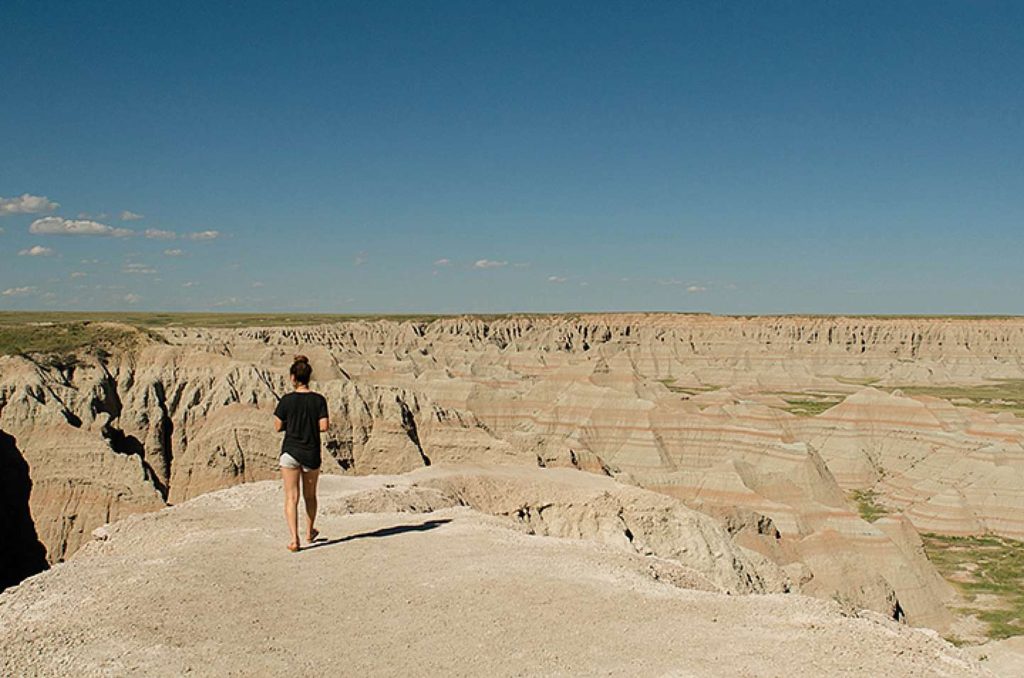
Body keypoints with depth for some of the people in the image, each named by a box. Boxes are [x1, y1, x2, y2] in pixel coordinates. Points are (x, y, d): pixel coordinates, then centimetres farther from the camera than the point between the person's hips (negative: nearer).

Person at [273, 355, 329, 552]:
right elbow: (324, 426, -9)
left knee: (291, 497, 2)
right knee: (310, 495, 19)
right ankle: (309, 532, 36)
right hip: (311, 454, 2)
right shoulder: (318, 400, -6)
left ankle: (294, 539, -8)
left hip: (290, 452, -2)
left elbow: (278, 427, -4)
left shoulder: (286, 400, -8)